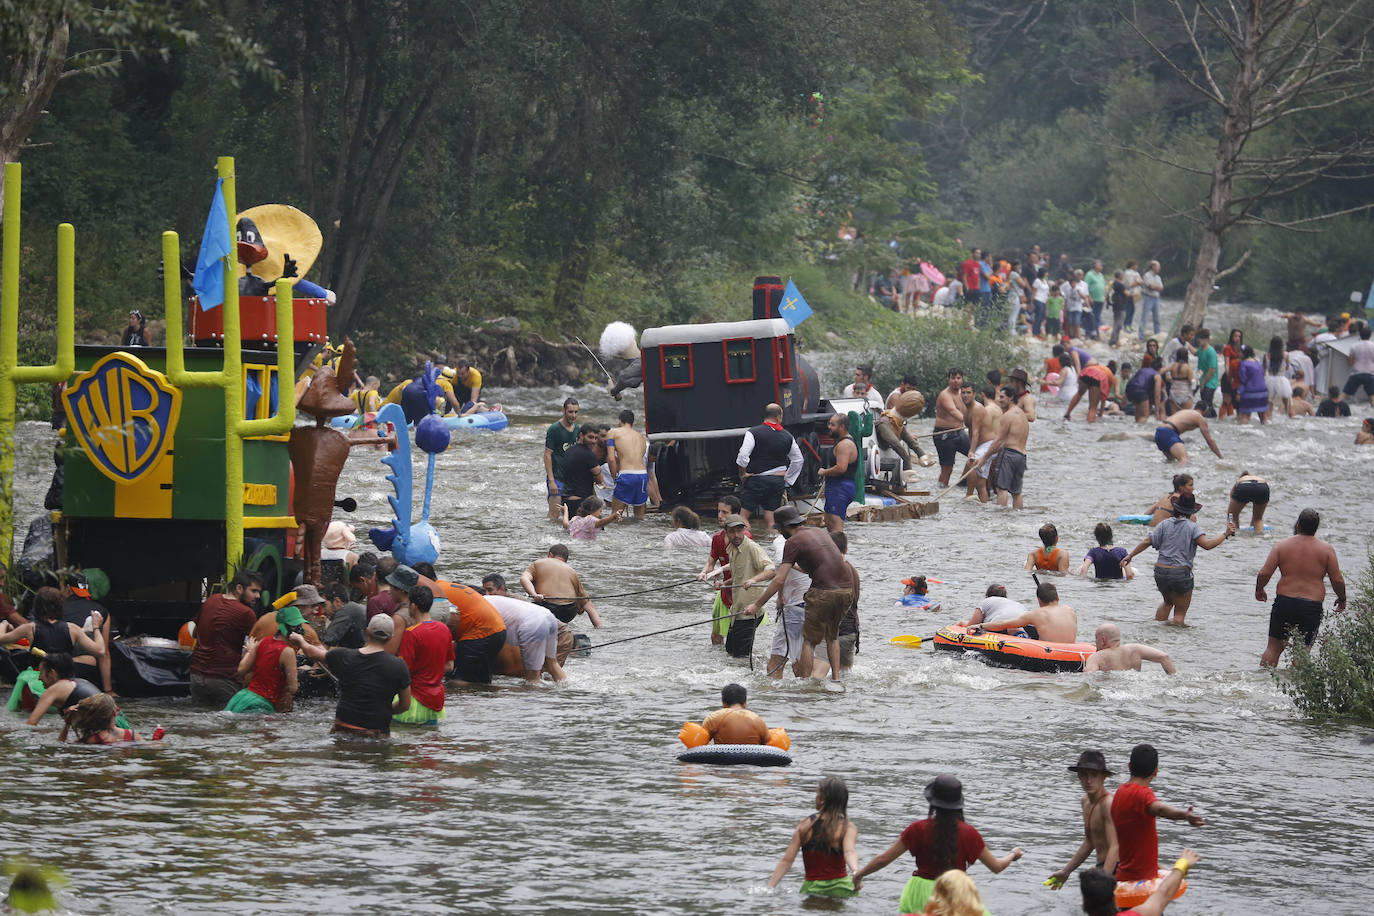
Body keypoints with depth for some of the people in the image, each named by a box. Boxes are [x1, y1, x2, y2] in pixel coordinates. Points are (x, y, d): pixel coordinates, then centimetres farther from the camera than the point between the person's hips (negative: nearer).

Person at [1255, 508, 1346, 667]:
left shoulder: (1282, 545, 0)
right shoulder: (1327, 549, -1)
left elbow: (1264, 573, -5)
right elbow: (1337, 580, -3)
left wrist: (1259, 590, 15)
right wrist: (1342, 599, 16)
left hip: (1284, 602, 1)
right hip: (1312, 606, -1)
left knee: (1274, 648, 11)